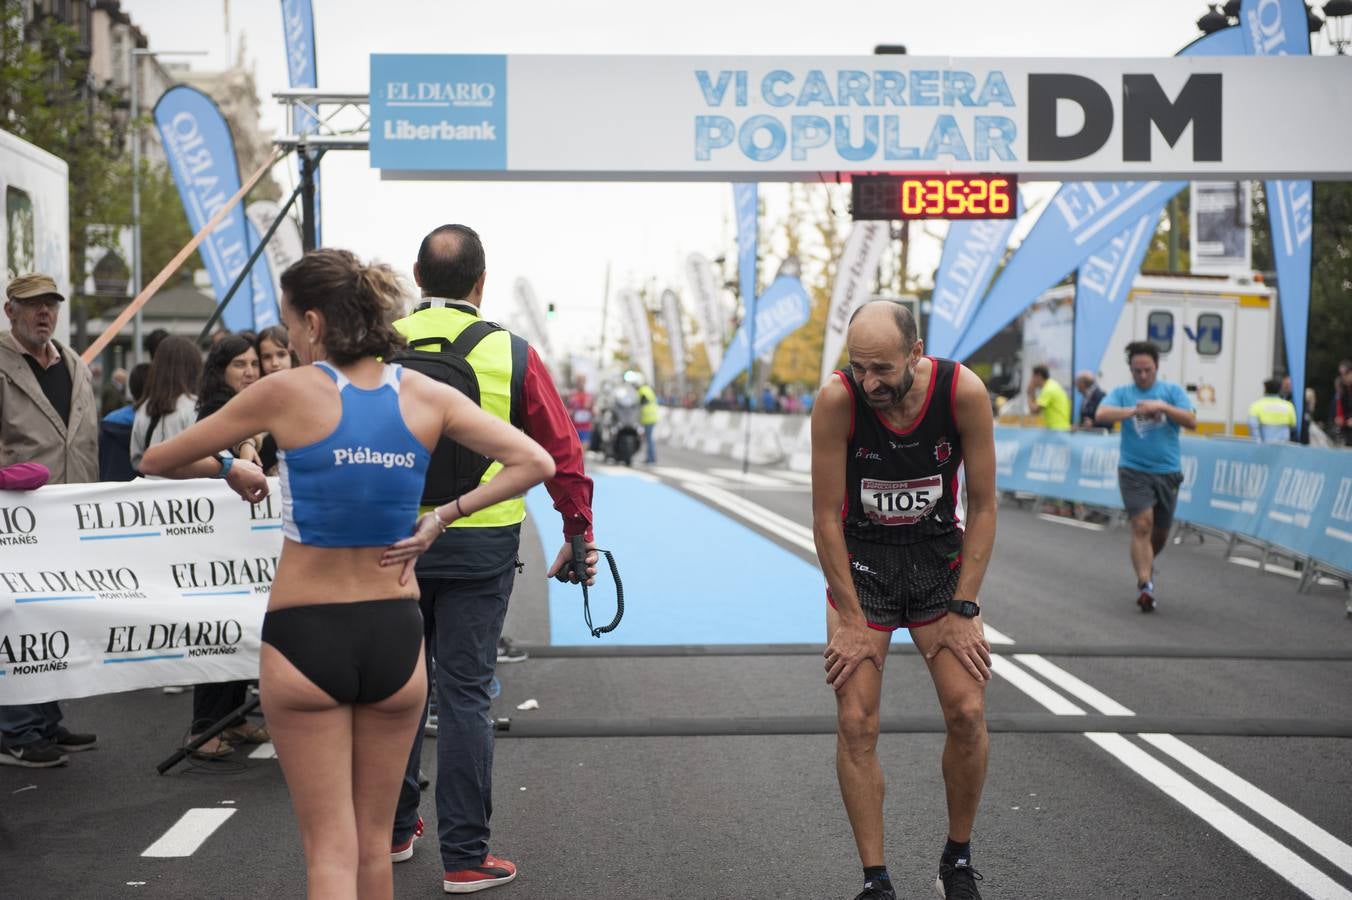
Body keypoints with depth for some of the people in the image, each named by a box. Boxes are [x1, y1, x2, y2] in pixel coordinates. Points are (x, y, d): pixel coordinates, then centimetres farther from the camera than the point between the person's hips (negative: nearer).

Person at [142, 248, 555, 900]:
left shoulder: (287, 392, -10)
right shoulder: (425, 396, -1)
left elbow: (157, 461, -1)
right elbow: (535, 462, -2)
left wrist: (228, 467, 17)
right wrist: (442, 517, -1)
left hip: (304, 635, -3)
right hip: (395, 633, 3)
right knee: (374, 844, 16)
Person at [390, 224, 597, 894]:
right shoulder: (511, 354, -4)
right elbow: (562, 453, -1)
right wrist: (579, 536, 9)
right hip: (481, 544, -2)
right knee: (464, 693, 2)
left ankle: (392, 831, 28)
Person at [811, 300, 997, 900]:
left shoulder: (963, 392, -20)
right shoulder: (837, 400, -23)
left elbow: (982, 507, -11)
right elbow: (826, 517, -16)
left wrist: (963, 612, -13)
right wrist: (851, 620, -16)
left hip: (939, 555, 1)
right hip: (861, 557, -1)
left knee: (967, 713, -9)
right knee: (856, 722, -10)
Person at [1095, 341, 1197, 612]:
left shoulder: (1172, 391, 4)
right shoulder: (1122, 392, 2)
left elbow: (1191, 421, -7)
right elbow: (1101, 415, -15)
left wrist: (1162, 407, -20)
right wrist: (1134, 410, -26)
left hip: (1167, 471, 2)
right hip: (1134, 470, -2)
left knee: (1160, 533, 12)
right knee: (1142, 524, -17)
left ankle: (1144, 567, 40)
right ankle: (1145, 585, -16)